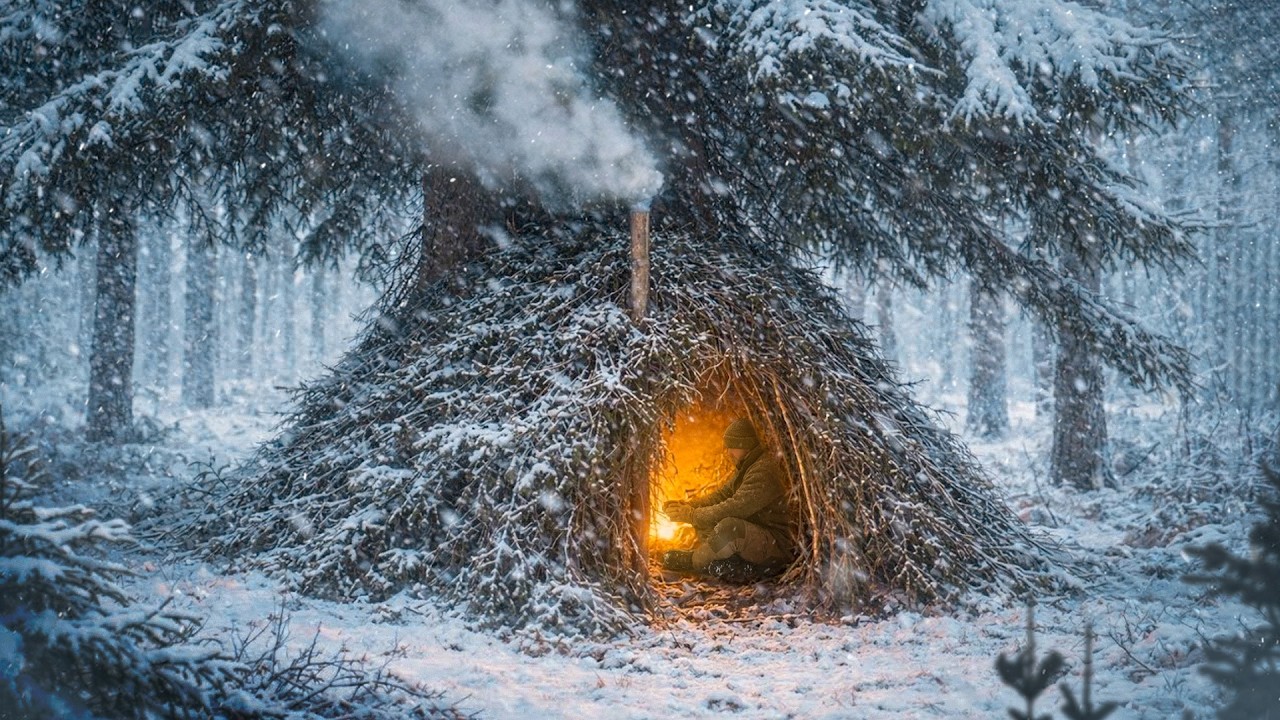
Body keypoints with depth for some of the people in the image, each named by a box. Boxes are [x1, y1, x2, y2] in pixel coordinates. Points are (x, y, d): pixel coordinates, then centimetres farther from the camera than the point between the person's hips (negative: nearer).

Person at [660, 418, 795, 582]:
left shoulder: (764, 472, -22)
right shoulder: (745, 468, 12)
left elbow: (734, 508, -27)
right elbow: (721, 494, 13)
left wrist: (692, 515, -19)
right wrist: (687, 505, -3)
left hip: (776, 545, -11)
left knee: (728, 527, -36)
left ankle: (692, 561, -10)